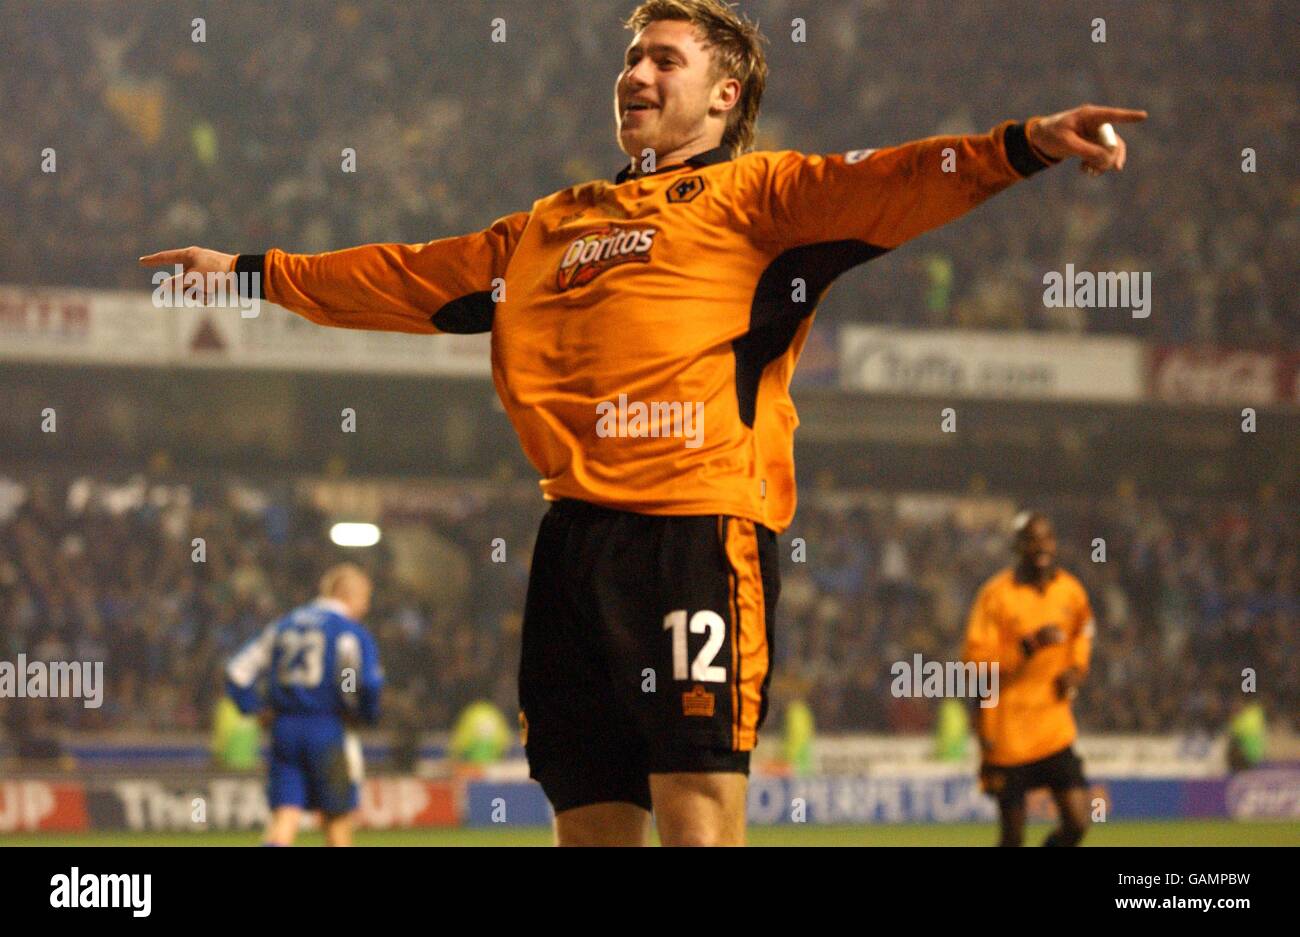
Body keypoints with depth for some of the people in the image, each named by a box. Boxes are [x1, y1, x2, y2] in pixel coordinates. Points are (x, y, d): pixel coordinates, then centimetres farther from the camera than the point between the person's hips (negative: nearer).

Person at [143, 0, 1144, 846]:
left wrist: (1020, 146, -25)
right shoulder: (555, 224, 26)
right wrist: (252, 270, 42)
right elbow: (410, 279, 37)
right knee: (588, 819, 6)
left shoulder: (751, 195, 8)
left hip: (702, 529, -6)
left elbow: (878, 186, -8)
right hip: (578, 536, 6)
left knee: (696, 815, -13)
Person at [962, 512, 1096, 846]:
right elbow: (975, 660, -13)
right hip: (1007, 731, -4)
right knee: (1013, 836, 0)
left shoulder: (1071, 590, 5)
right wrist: (1027, 646, -25)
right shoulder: (996, 594, -9)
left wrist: (1076, 668, 7)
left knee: (1077, 823, -6)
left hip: (1055, 728, 4)